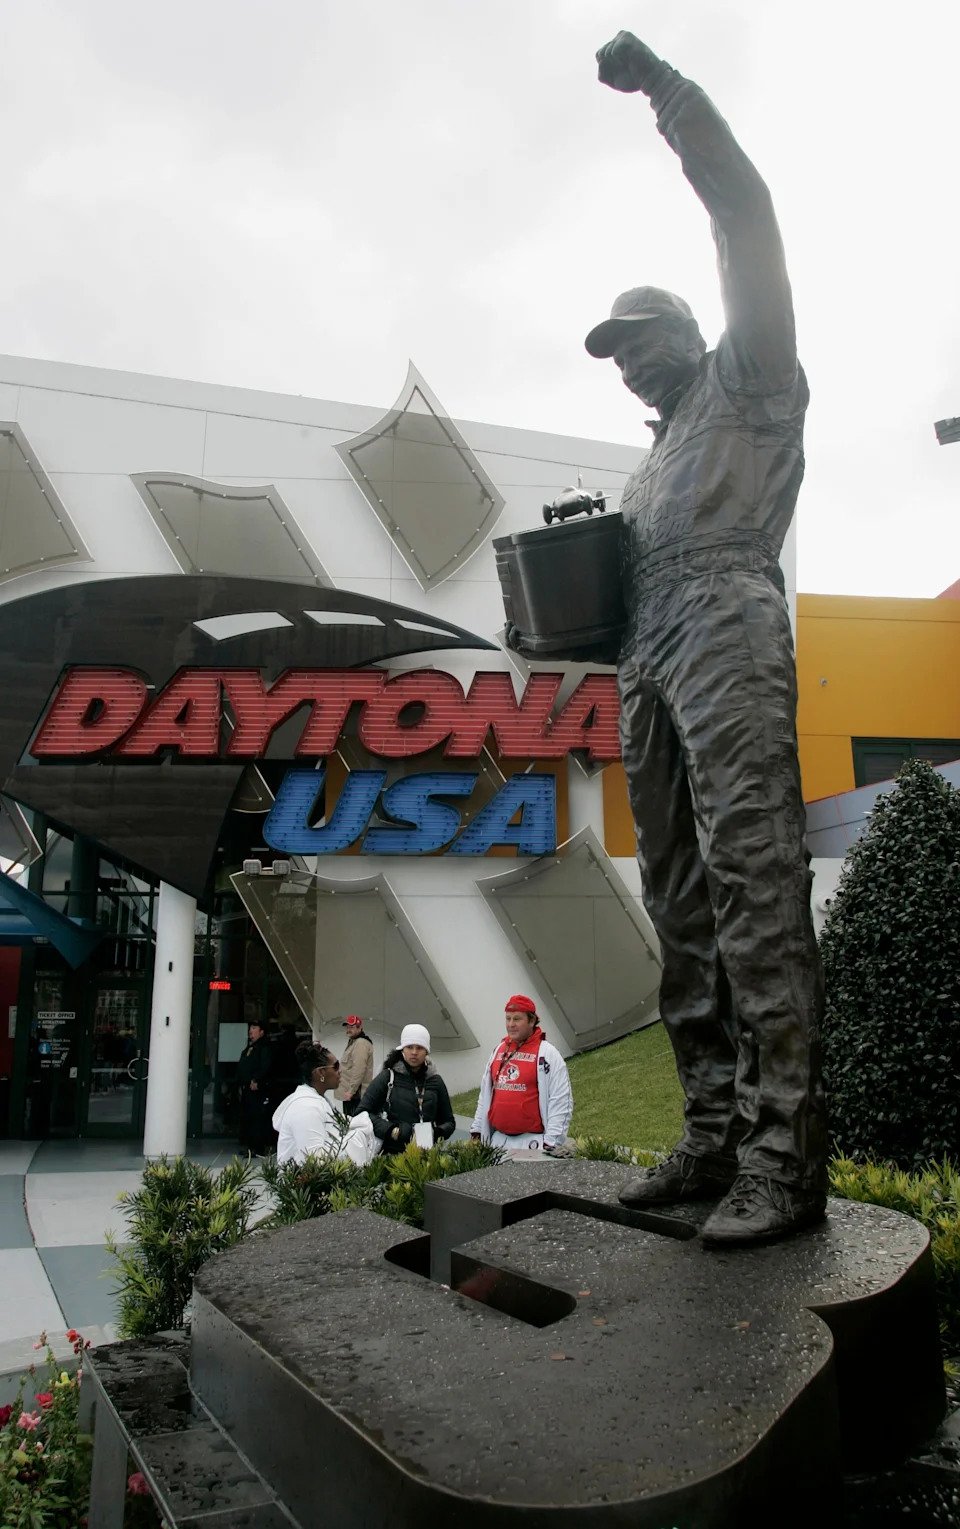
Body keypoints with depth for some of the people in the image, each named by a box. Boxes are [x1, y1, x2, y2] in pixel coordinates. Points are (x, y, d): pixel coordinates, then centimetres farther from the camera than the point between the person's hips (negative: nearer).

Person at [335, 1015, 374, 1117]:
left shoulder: (361, 1044, -14)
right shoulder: (353, 1042, 21)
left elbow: (359, 1070, -22)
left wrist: (351, 1091, -21)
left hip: (354, 1094, -11)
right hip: (349, 1093, 11)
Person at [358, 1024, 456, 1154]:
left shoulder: (435, 1081, 12)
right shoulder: (388, 1077, 4)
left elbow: (449, 1121, 19)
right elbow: (362, 1112, 1)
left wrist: (438, 1133, -2)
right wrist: (392, 1131, -11)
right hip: (392, 1152, -2)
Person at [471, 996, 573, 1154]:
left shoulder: (547, 1054, -4)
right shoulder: (499, 1051, 15)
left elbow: (561, 1103, -9)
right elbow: (485, 1096, 23)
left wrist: (551, 1142, -13)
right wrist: (477, 1131, 18)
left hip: (532, 1141, -6)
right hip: (498, 1139, 6)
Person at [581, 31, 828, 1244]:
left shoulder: (747, 379, 17)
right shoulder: (656, 454, 37)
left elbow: (743, 210, 8)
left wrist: (663, 86, 8)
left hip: (723, 622, -8)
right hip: (649, 658, 8)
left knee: (751, 872, -19)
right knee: (679, 898, -1)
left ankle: (783, 1155, -20)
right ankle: (713, 1134, 0)